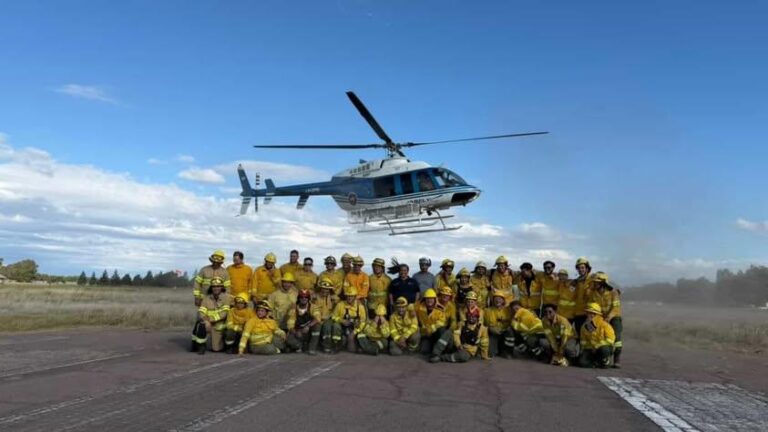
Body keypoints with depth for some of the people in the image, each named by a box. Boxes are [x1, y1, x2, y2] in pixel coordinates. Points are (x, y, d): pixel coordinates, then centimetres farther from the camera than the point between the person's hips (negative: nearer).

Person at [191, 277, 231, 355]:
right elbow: (201, 312, -9)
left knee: (216, 349, -2)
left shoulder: (226, 297, -10)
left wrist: (209, 318, -26)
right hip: (208, 324, 1)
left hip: (219, 326, -1)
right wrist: (205, 320, -30)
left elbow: (224, 313, -18)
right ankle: (201, 345, -11)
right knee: (201, 324, -33)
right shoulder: (206, 298, -1)